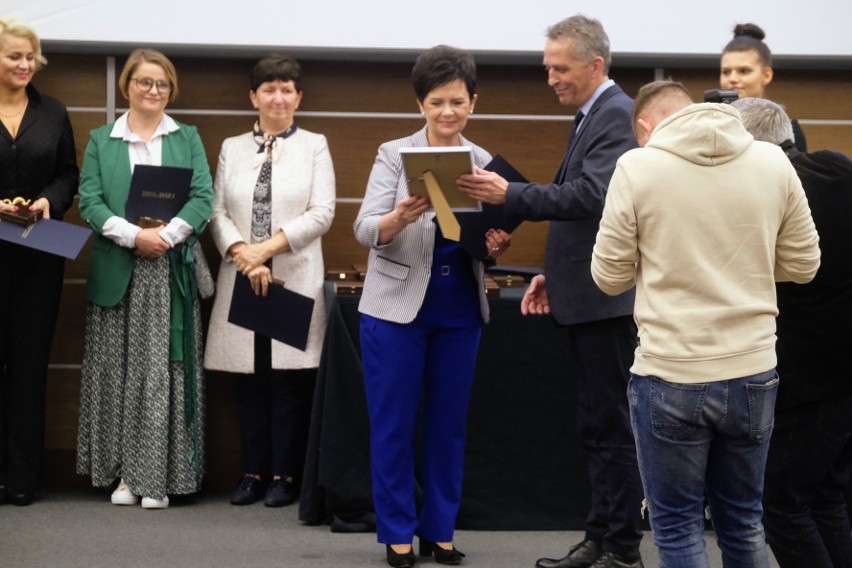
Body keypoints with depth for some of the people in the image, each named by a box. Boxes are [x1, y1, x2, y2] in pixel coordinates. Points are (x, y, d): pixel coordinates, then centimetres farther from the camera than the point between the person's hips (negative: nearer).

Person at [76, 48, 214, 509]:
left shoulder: (188, 139, 12)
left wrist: (165, 235, -14)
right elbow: (89, 201, 0)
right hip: (116, 272, 1)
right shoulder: (101, 141, 11)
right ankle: (124, 472, 8)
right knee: (117, 373, 1)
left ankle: (159, 477, 0)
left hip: (170, 271, 0)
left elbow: (202, 198, 1)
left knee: (163, 373, -3)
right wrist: (134, 235, -14)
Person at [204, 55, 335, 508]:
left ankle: (284, 475, 4)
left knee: (289, 381, -3)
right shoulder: (232, 149, 13)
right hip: (241, 279, 2)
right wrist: (242, 254, -11)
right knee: (249, 381, 3)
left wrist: (267, 248, -12)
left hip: (295, 279, -2)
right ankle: (253, 472, 11)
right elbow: (217, 211, 6)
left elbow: (322, 213, -3)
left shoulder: (314, 147, 7)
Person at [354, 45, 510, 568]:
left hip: (460, 311, 3)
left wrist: (498, 246, -14)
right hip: (397, 307, -3)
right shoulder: (395, 154, -5)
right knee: (394, 424, 3)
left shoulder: (484, 163, 4)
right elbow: (365, 230, -13)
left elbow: (486, 241, 9)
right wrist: (400, 218, -34)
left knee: (449, 424, 10)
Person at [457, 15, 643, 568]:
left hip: (607, 298, -10)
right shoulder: (592, 116, 16)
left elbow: (591, 196, -27)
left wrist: (511, 195, -26)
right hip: (587, 297, 10)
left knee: (611, 426, -5)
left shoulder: (617, 116, -15)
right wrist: (552, 273, 18)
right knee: (599, 425, 14)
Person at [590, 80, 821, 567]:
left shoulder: (637, 167, -8)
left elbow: (610, 276, -3)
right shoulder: (773, 161, 1)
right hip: (753, 373, 3)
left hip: (670, 377, -3)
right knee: (744, 522, 18)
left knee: (678, 527, 8)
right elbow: (803, 265, 7)